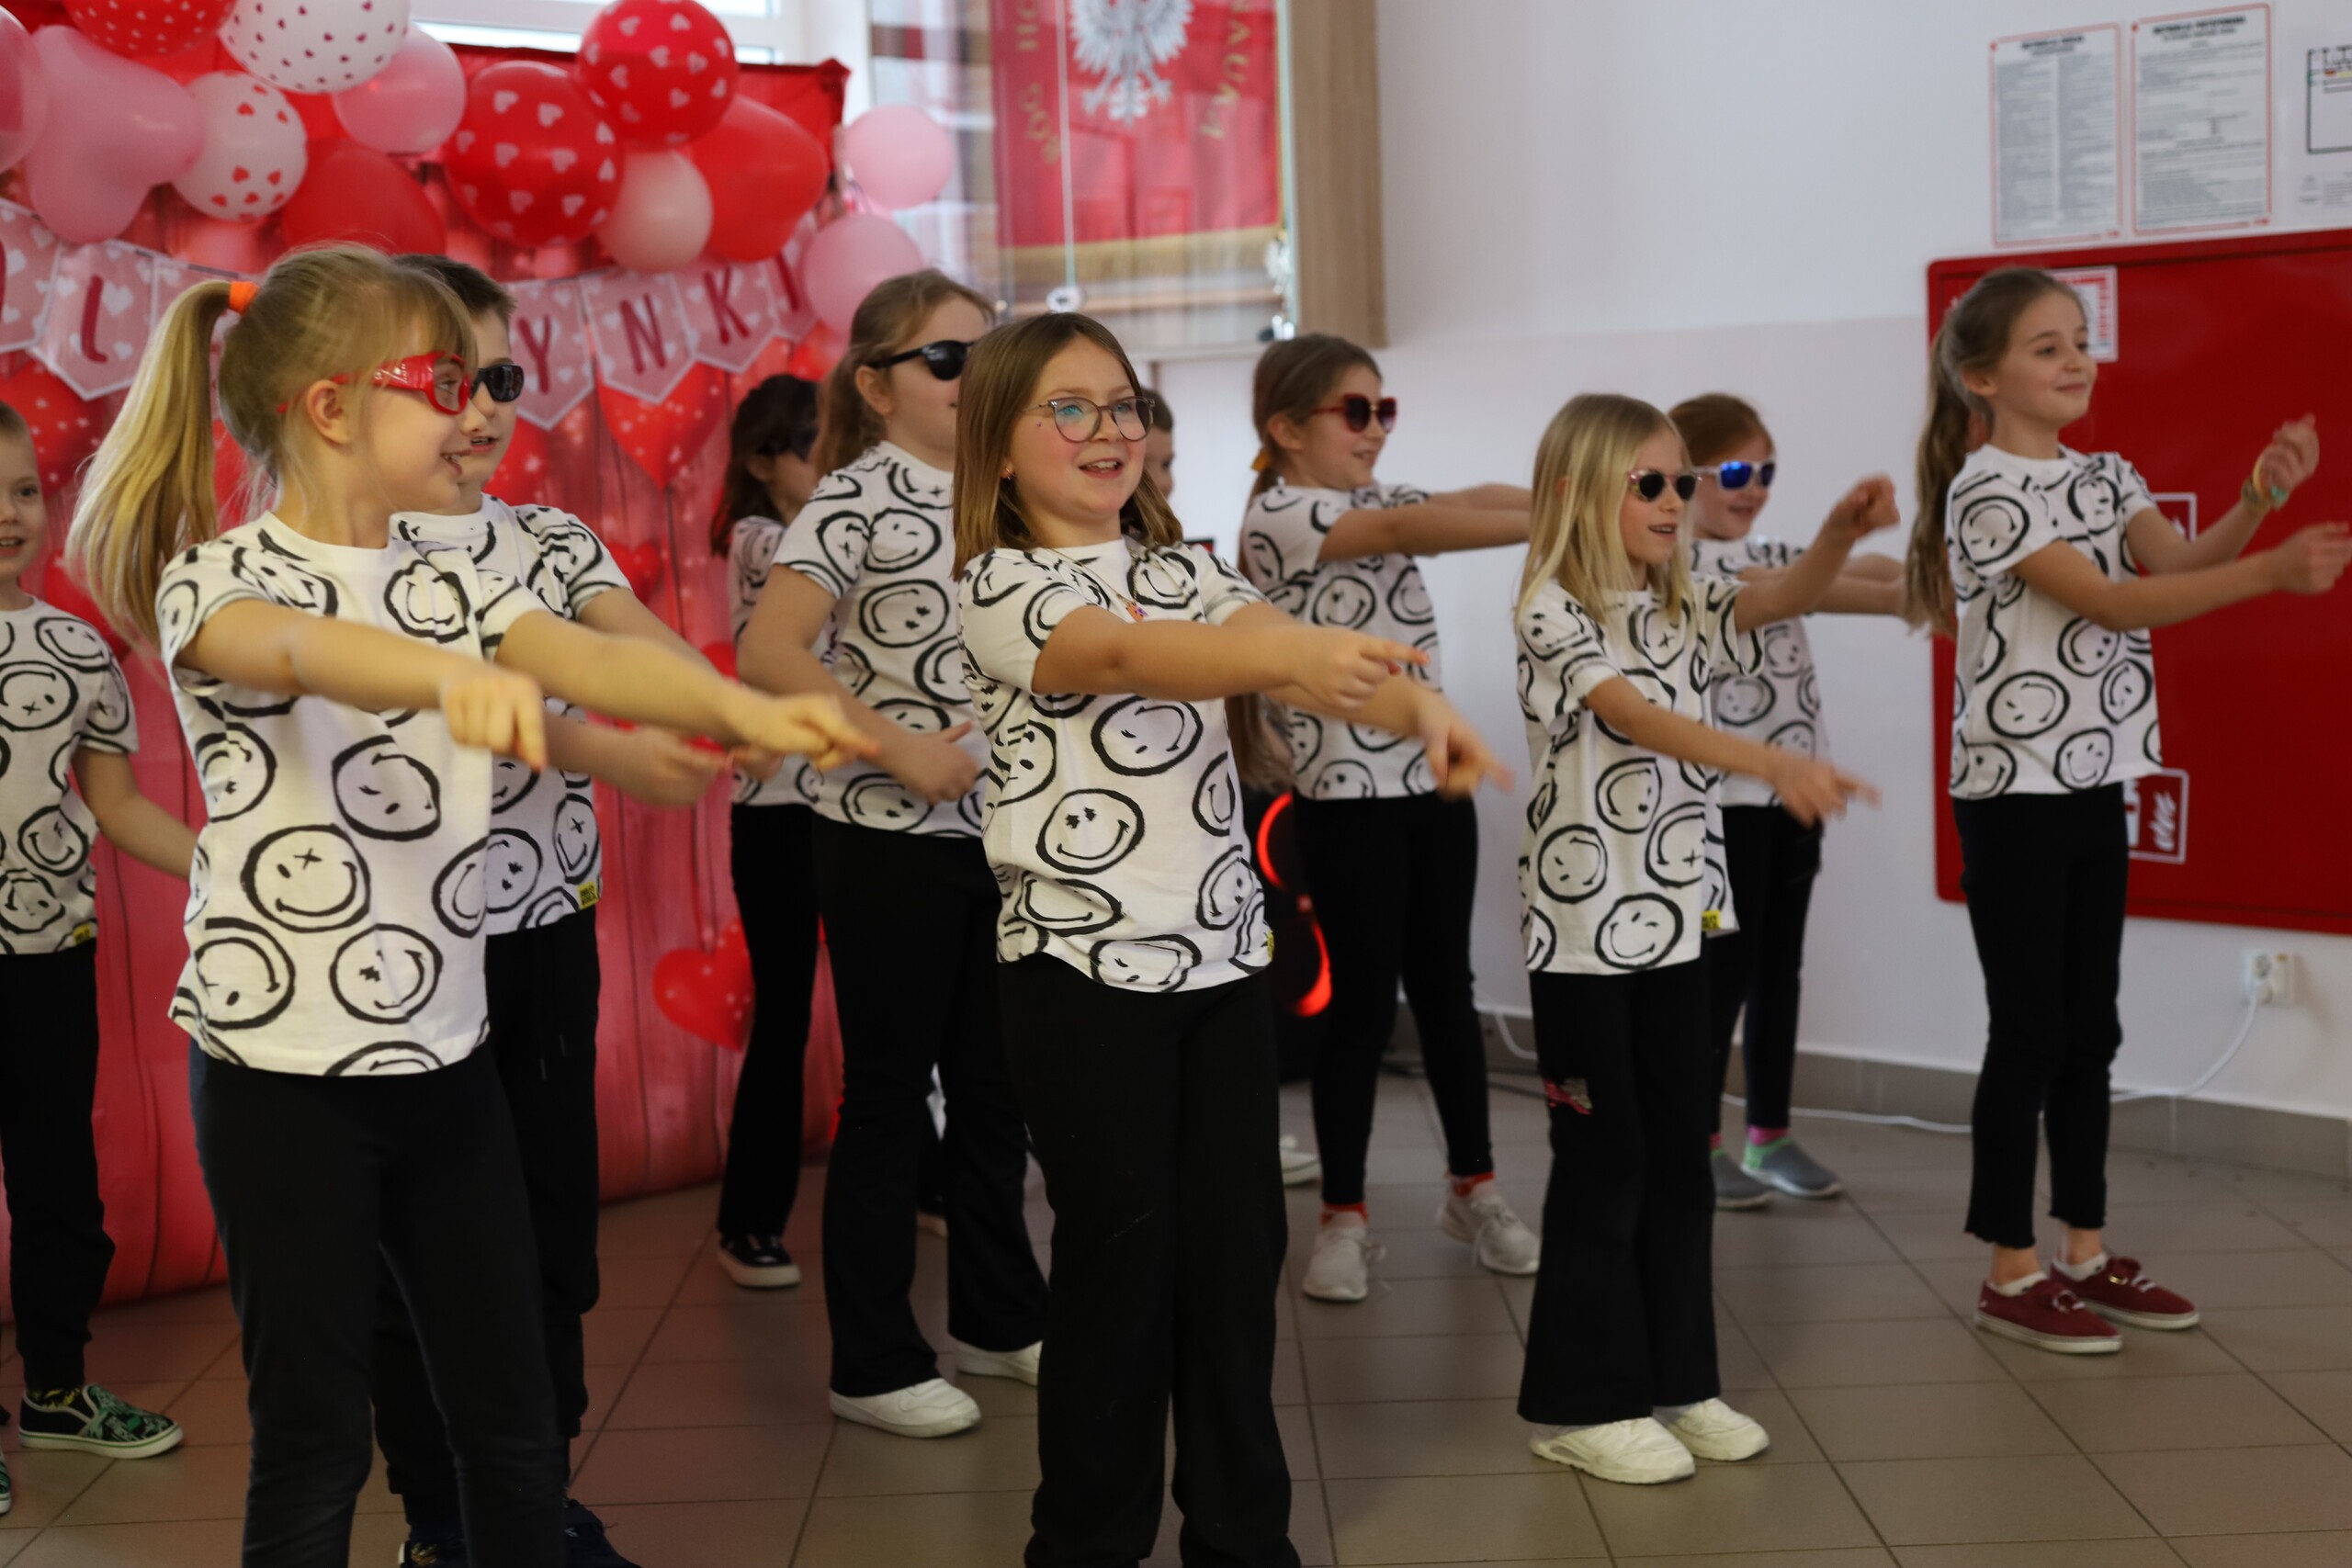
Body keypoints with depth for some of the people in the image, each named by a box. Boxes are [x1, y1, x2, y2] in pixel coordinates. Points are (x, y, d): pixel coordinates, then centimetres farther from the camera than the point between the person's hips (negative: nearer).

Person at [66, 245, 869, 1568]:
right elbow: (301, 646, -33)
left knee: (515, 1417, 10)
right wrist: (459, 676, -56)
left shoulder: (457, 586, 9)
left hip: (448, 1051, 6)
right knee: (316, 1437, 4)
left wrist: (749, 710, -31)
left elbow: (595, 658, -10)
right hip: (287, 1071, -5)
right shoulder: (219, 580, -9)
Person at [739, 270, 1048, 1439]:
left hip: (999, 832, 7)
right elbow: (766, 652, -21)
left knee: (994, 1083, 16)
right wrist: (900, 748, -23)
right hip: (891, 841, -6)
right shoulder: (857, 497, -11)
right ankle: (874, 1365, 16)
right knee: (887, 1094, 4)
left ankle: (999, 1319, 31)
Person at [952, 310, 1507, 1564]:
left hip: (1223, 956, 5)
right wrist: (1290, 653, -45)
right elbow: (1118, 653, -28)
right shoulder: (999, 588, -7)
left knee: (1238, 1251, 9)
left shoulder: (1186, 572, 10)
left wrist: (1415, 706, -29)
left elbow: (1301, 667, -7)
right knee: (1118, 1261, 2)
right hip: (1082, 968, -5)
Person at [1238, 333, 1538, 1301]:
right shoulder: (1277, 514, -9)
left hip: (1433, 775, 7)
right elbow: (1412, 530, -22)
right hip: (1346, 792, -6)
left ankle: (1473, 1187, 25)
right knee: (1362, 1002, -1)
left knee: (1445, 986, 13)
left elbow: (1468, 501, -2)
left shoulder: (1383, 502, 14)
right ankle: (1344, 1215, 13)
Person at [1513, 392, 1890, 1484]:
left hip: (1676, 920, 7)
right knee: (1604, 1162, 0)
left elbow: (1781, 600, -6)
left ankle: (1677, 1381, 23)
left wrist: (1841, 532, -27)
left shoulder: (1684, 609, 10)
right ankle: (1581, 1404, 12)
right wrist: (1773, 763, -40)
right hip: (1583, 927, -7)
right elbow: (1643, 718, -27)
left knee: (1680, 1154, 11)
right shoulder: (1555, 613, -13)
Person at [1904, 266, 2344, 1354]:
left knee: (2090, 1026, 11)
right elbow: (2111, 604, -22)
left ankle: (2086, 1254, 21)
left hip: (2095, 782, 8)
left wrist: (2262, 497, -18)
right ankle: (2012, 1275, 7)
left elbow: (2177, 561, -2)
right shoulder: (1987, 489, -13)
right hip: (2015, 791, -8)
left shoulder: (2103, 477, 11)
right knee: (2028, 1031, -3)